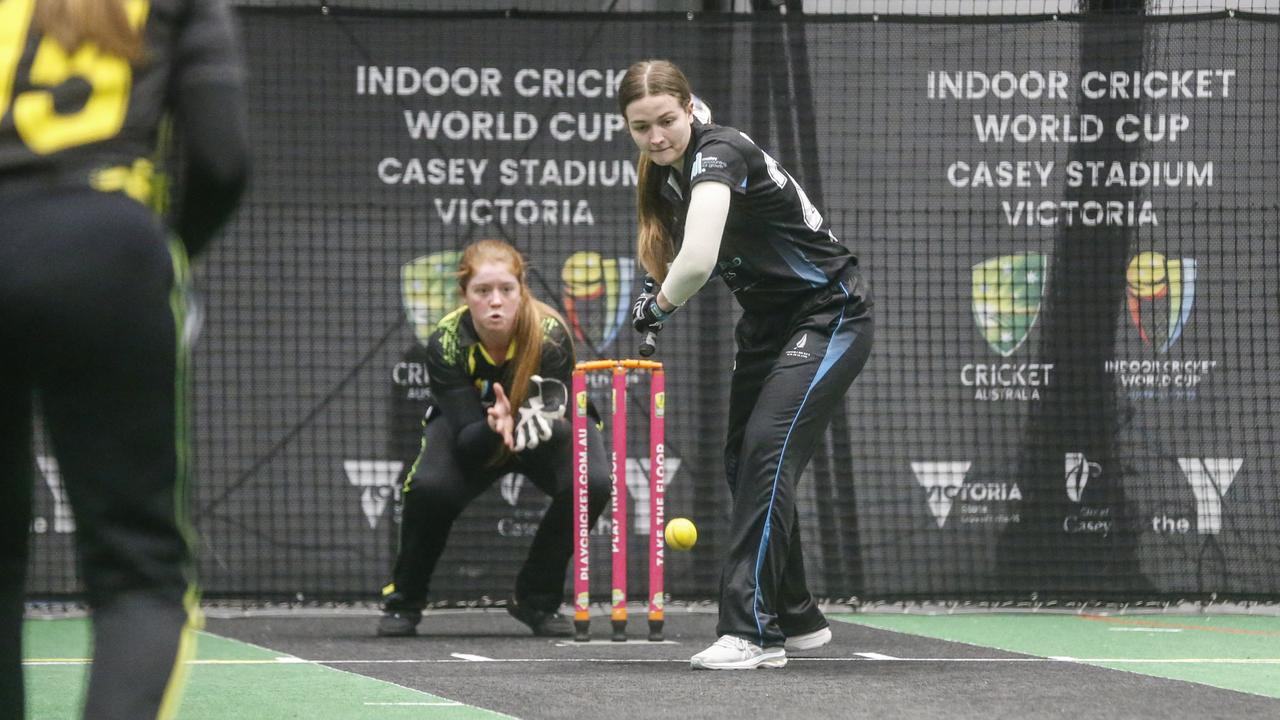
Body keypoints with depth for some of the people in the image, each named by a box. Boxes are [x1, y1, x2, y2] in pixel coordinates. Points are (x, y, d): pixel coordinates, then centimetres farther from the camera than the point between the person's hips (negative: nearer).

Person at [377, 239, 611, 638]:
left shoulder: (550, 333, -31)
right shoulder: (446, 343, -29)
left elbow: (561, 422, -29)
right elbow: (466, 439, -30)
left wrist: (539, 422, -53)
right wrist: (494, 426, -53)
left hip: (540, 435, 1)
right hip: (471, 427, -1)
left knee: (591, 483, -30)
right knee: (429, 486, -31)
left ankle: (537, 599, -7)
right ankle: (403, 600, -4)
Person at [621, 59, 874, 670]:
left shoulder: (718, 154, -26)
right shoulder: (667, 174, 2)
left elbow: (698, 261, -40)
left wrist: (658, 305, -21)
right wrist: (658, 303, -8)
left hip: (829, 316, -9)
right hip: (767, 323, 9)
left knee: (766, 451, -21)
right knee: (743, 464, 8)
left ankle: (753, 631, -24)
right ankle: (796, 619, 21)